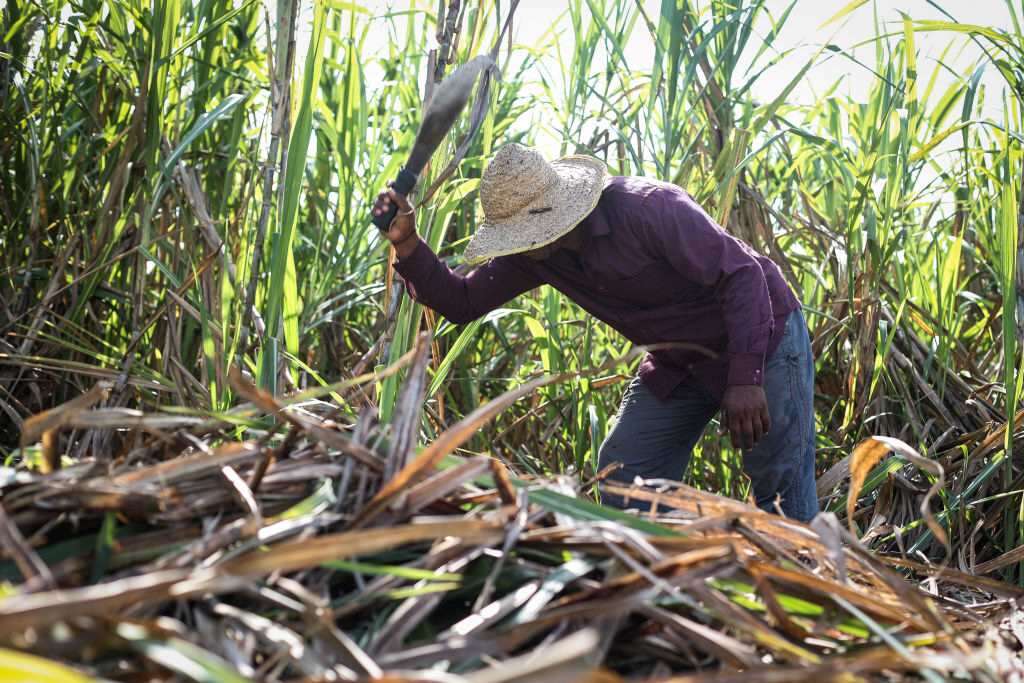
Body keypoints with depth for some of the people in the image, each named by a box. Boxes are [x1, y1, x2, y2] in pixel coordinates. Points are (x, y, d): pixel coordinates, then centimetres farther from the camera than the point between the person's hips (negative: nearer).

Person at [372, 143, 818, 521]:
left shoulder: (647, 208, -30)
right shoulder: (533, 255, -9)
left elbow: (743, 275, -29)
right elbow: (461, 303, -5)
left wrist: (745, 380, -36)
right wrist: (407, 244, -21)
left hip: (760, 340, -7)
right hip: (678, 361, 7)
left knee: (781, 490, -5)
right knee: (622, 471, 2)